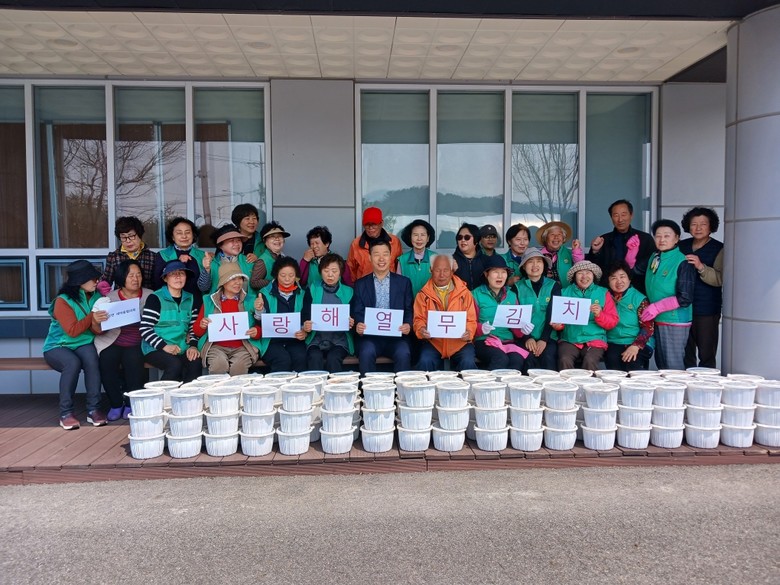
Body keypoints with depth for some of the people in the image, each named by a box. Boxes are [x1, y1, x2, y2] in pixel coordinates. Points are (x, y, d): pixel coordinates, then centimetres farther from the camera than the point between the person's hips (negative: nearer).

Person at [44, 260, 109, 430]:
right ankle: (66, 413, -23)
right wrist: (91, 317, -28)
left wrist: (97, 323, -24)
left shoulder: (96, 297, 1)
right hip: (58, 346, -3)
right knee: (73, 363, -35)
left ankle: (93, 409, -27)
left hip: (83, 344, 3)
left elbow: (98, 331, -2)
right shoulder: (63, 300, -11)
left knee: (91, 359, -32)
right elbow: (72, 330, -18)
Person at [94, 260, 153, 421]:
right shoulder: (110, 297, 6)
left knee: (133, 360, -29)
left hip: (138, 344, -1)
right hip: (113, 342, 1)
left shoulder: (149, 296, 5)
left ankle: (131, 404, -8)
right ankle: (116, 404, -6)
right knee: (106, 360, -26)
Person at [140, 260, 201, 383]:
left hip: (182, 349, 4)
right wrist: (164, 346, -17)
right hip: (155, 349, -3)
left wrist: (193, 345, -4)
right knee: (175, 364, -32)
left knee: (195, 364, -27)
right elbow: (144, 329, -7)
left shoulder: (191, 300, 13)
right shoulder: (155, 298, -2)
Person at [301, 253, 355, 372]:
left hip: (339, 340, 0)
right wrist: (305, 326, -19)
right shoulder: (312, 290, 10)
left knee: (333, 358, -29)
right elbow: (305, 315, 5)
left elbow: (352, 320, 10)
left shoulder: (348, 292, 10)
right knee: (314, 357, -29)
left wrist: (351, 324, -15)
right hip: (316, 340, 0)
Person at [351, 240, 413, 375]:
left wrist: (408, 325, -12)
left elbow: (409, 310, 10)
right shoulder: (360, 284, 12)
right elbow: (356, 312, 8)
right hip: (370, 335, 0)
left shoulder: (404, 282, 12)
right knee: (367, 353, -31)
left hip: (396, 335, 0)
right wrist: (358, 325, -15)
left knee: (403, 354, -29)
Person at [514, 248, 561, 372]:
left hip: (548, 337, 0)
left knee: (548, 357, -27)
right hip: (525, 338, 0)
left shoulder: (554, 286, 9)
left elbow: (552, 315, -1)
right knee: (529, 359, -27)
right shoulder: (517, 287, 8)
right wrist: (527, 338, -13)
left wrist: (544, 339, -12)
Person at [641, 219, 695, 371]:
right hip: (657, 320, 7)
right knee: (661, 364, 17)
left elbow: (685, 298, -16)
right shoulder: (654, 257, 7)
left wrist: (657, 307, -17)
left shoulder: (683, 263, -13)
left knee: (673, 367, 2)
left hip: (674, 322, -7)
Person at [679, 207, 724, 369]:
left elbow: (720, 279, -16)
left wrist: (701, 267, -29)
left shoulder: (719, 249, -4)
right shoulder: (682, 246, 10)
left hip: (707, 311, -5)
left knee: (707, 356, 1)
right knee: (685, 354, 13)